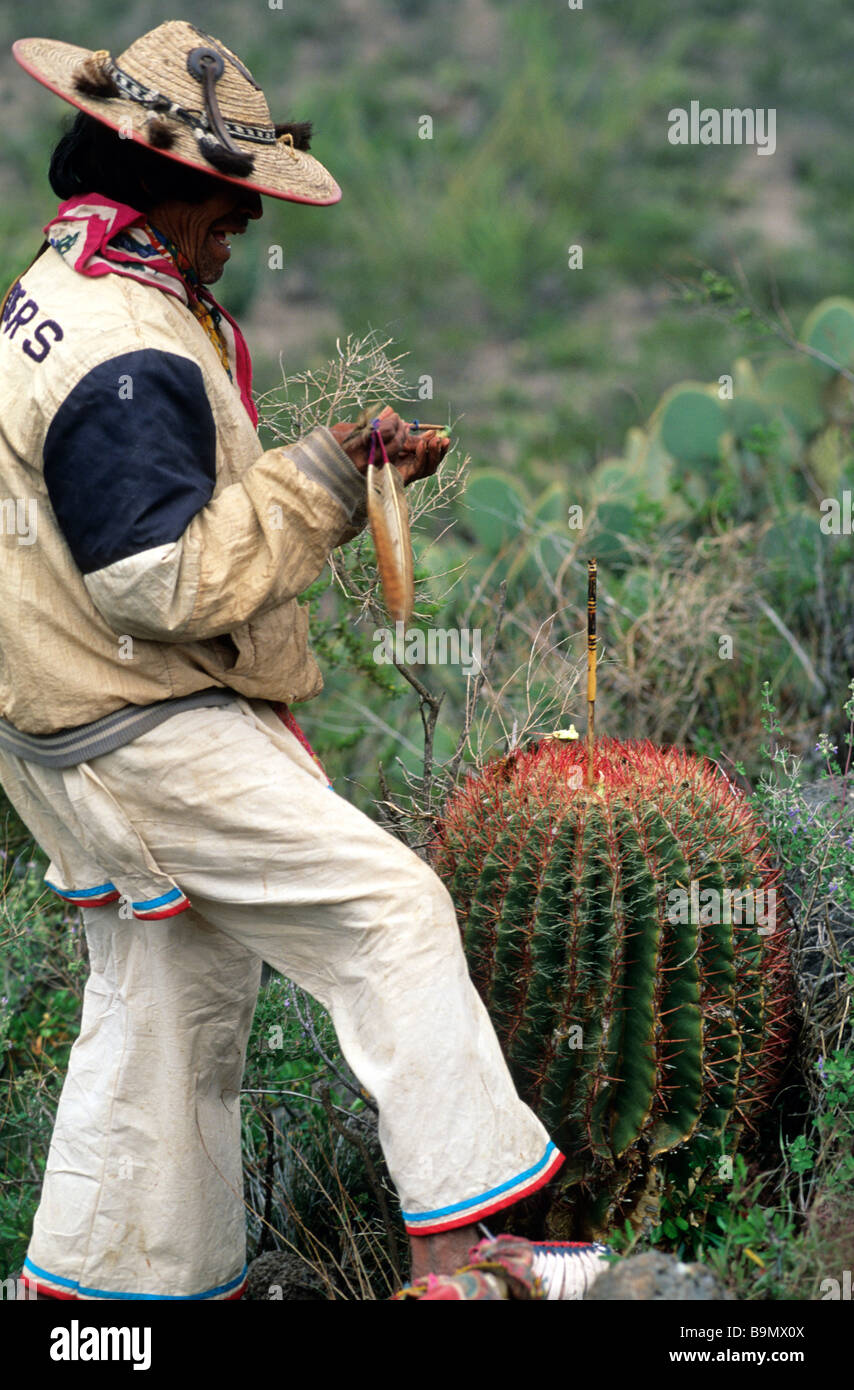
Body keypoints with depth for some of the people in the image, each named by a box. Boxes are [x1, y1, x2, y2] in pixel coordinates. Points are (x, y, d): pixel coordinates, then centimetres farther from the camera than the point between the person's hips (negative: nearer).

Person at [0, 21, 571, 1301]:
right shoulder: (127, 359, -21)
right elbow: (171, 582, -24)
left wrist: (353, 468, 8)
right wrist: (321, 481, -18)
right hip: (152, 740, -11)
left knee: (167, 1000, 17)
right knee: (390, 911, -7)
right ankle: (454, 1233, -4)